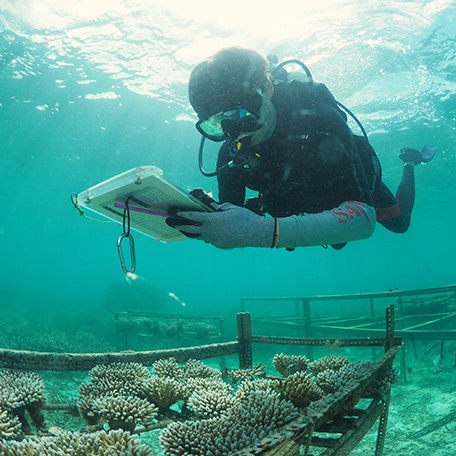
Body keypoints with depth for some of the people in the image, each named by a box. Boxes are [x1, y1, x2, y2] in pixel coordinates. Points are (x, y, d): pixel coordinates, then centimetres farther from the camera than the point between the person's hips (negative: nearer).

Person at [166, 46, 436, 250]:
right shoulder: (231, 154, -32)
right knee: (338, 241, 31)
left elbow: (363, 218, -53)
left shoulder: (317, 119, -45)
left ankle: (410, 162, 47)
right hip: (317, 197, 4)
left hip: (357, 178, -3)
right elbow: (233, 230, -25)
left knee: (400, 222, 24)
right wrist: (206, 221, -51)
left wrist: (267, 230, -68)